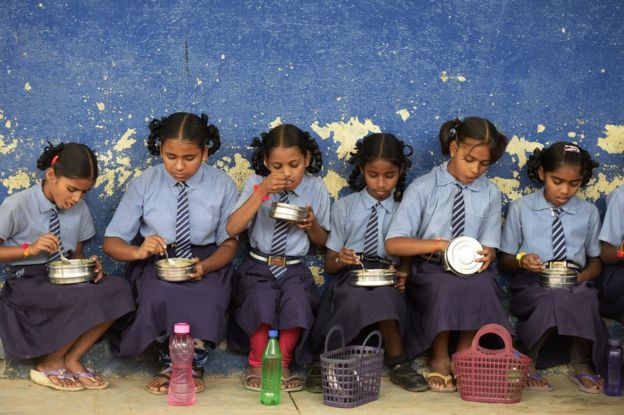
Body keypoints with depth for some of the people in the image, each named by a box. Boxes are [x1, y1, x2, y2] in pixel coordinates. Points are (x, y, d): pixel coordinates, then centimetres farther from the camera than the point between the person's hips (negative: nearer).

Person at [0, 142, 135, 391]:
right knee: (89, 298, -32)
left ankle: (72, 359, -9)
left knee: (118, 289, -23)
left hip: (66, 280, 6)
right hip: (27, 283, -5)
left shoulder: (79, 209, 4)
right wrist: (30, 249, -20)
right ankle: (48, 366, -8)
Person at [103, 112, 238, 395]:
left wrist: (204, 266, -22)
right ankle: (169, 364, -4)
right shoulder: (144, 185, -2)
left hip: (206, 262, 0)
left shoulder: (222, 185, -1)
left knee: (207, 300, -35)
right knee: (159, 298, -35)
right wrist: (139, 251, -25)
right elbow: (111, 242, -1)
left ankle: (194, 364, -5)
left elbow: (228, 244, 1)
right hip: (156, 263, 0)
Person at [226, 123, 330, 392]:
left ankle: (282, 365, -10)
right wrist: (261, 192, -19)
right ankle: (257, 365, -10)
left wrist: (311, 225, -11)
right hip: (258, 267, -1)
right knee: (262, 299, -33)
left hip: (295, 269, 1)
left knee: (298, 301, -32)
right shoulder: (256, 184, -1)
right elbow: (232, 229, -13)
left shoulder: (316, 189, 3)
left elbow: (322, 243, 13)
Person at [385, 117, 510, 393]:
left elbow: (489, 244, 9)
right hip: (429, 271, -2)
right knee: (445, 285, -36)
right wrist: (439, 244, -22)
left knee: (481, 284, -33)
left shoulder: (490, 194, 9)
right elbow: (393, 243, -8)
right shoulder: (423, 188, -1)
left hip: (471, 271, 2)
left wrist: (487, 254, -16)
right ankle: (439, 361, -14)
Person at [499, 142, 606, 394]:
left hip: (575, 287, 2)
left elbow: (595, 262, 16)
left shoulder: (589, 212, 11)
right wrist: (521, 261, -14)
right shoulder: (520, 208, 6)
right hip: (532, 287, -2)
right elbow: (505, 262, 11)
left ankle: (582, 366, -18)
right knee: (551, 299, -37)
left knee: (585, 299, -34)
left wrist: (580, 277, -7)